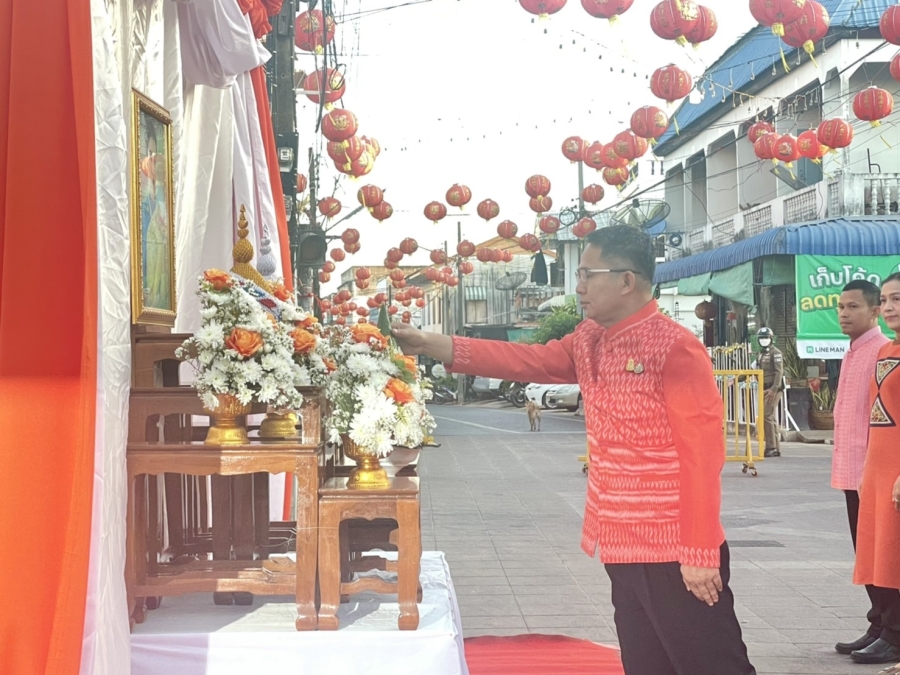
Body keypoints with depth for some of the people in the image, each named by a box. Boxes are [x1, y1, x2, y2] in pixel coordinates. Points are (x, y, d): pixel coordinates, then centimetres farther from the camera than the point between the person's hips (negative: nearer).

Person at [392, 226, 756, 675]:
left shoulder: (675, 349, -16)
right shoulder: (589, 341, 9)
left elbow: (701, 455, -18)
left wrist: (699, 553, -19)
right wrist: (430, 345, 4)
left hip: (674, 553, -8)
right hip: (624, 549, 8)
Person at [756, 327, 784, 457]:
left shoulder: (775, 353, -8)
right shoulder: (761, 353, 18)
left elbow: (779, 372, -16)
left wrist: (774, 389, -23)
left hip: (773, 389, -9)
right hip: (765, 389, 9)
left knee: (767, 416, -14)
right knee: (771, 418, 10)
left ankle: (771, 447, -13)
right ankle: (776, 449, 14)